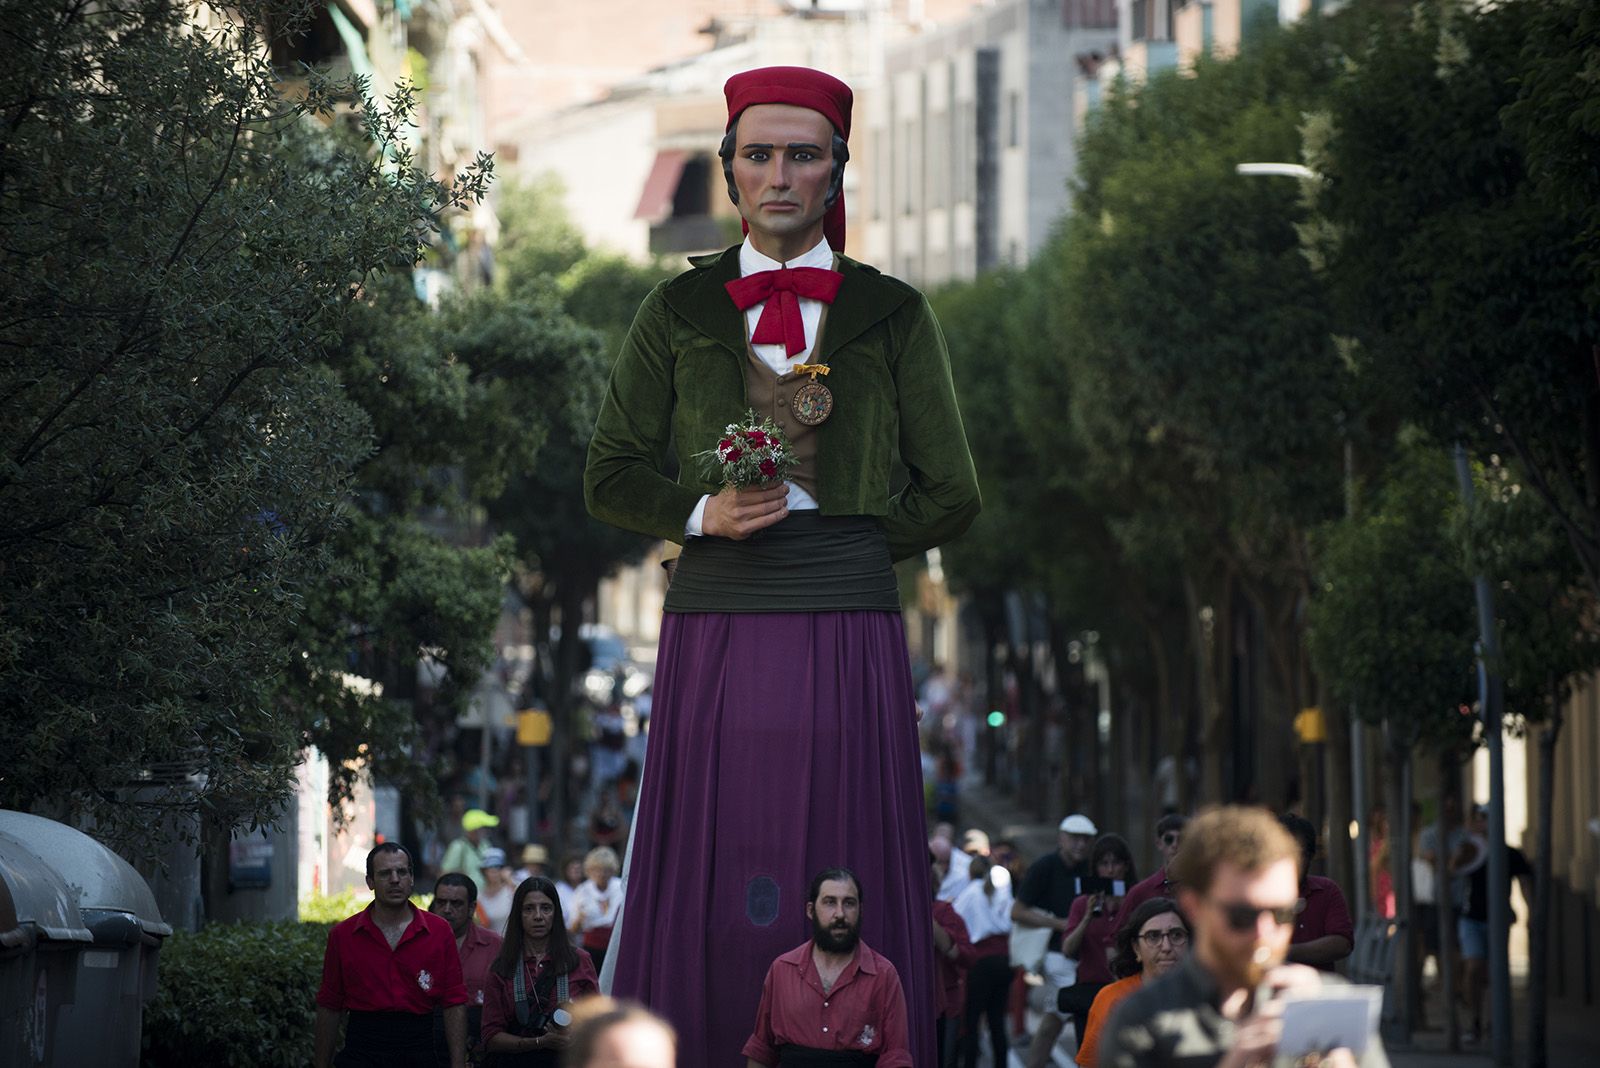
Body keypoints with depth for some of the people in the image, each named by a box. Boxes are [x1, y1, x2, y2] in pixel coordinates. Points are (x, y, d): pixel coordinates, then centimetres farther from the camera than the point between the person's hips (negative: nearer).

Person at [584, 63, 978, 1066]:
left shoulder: (892, 315, 10)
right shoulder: (680, 310, 11)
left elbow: (951, 495, 12)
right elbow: (611, 476, 13)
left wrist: (836, 545, 3)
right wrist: (704, 515, -4)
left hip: (849, 637, 0)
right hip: (714, 635, 1)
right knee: (708, 903, -4)